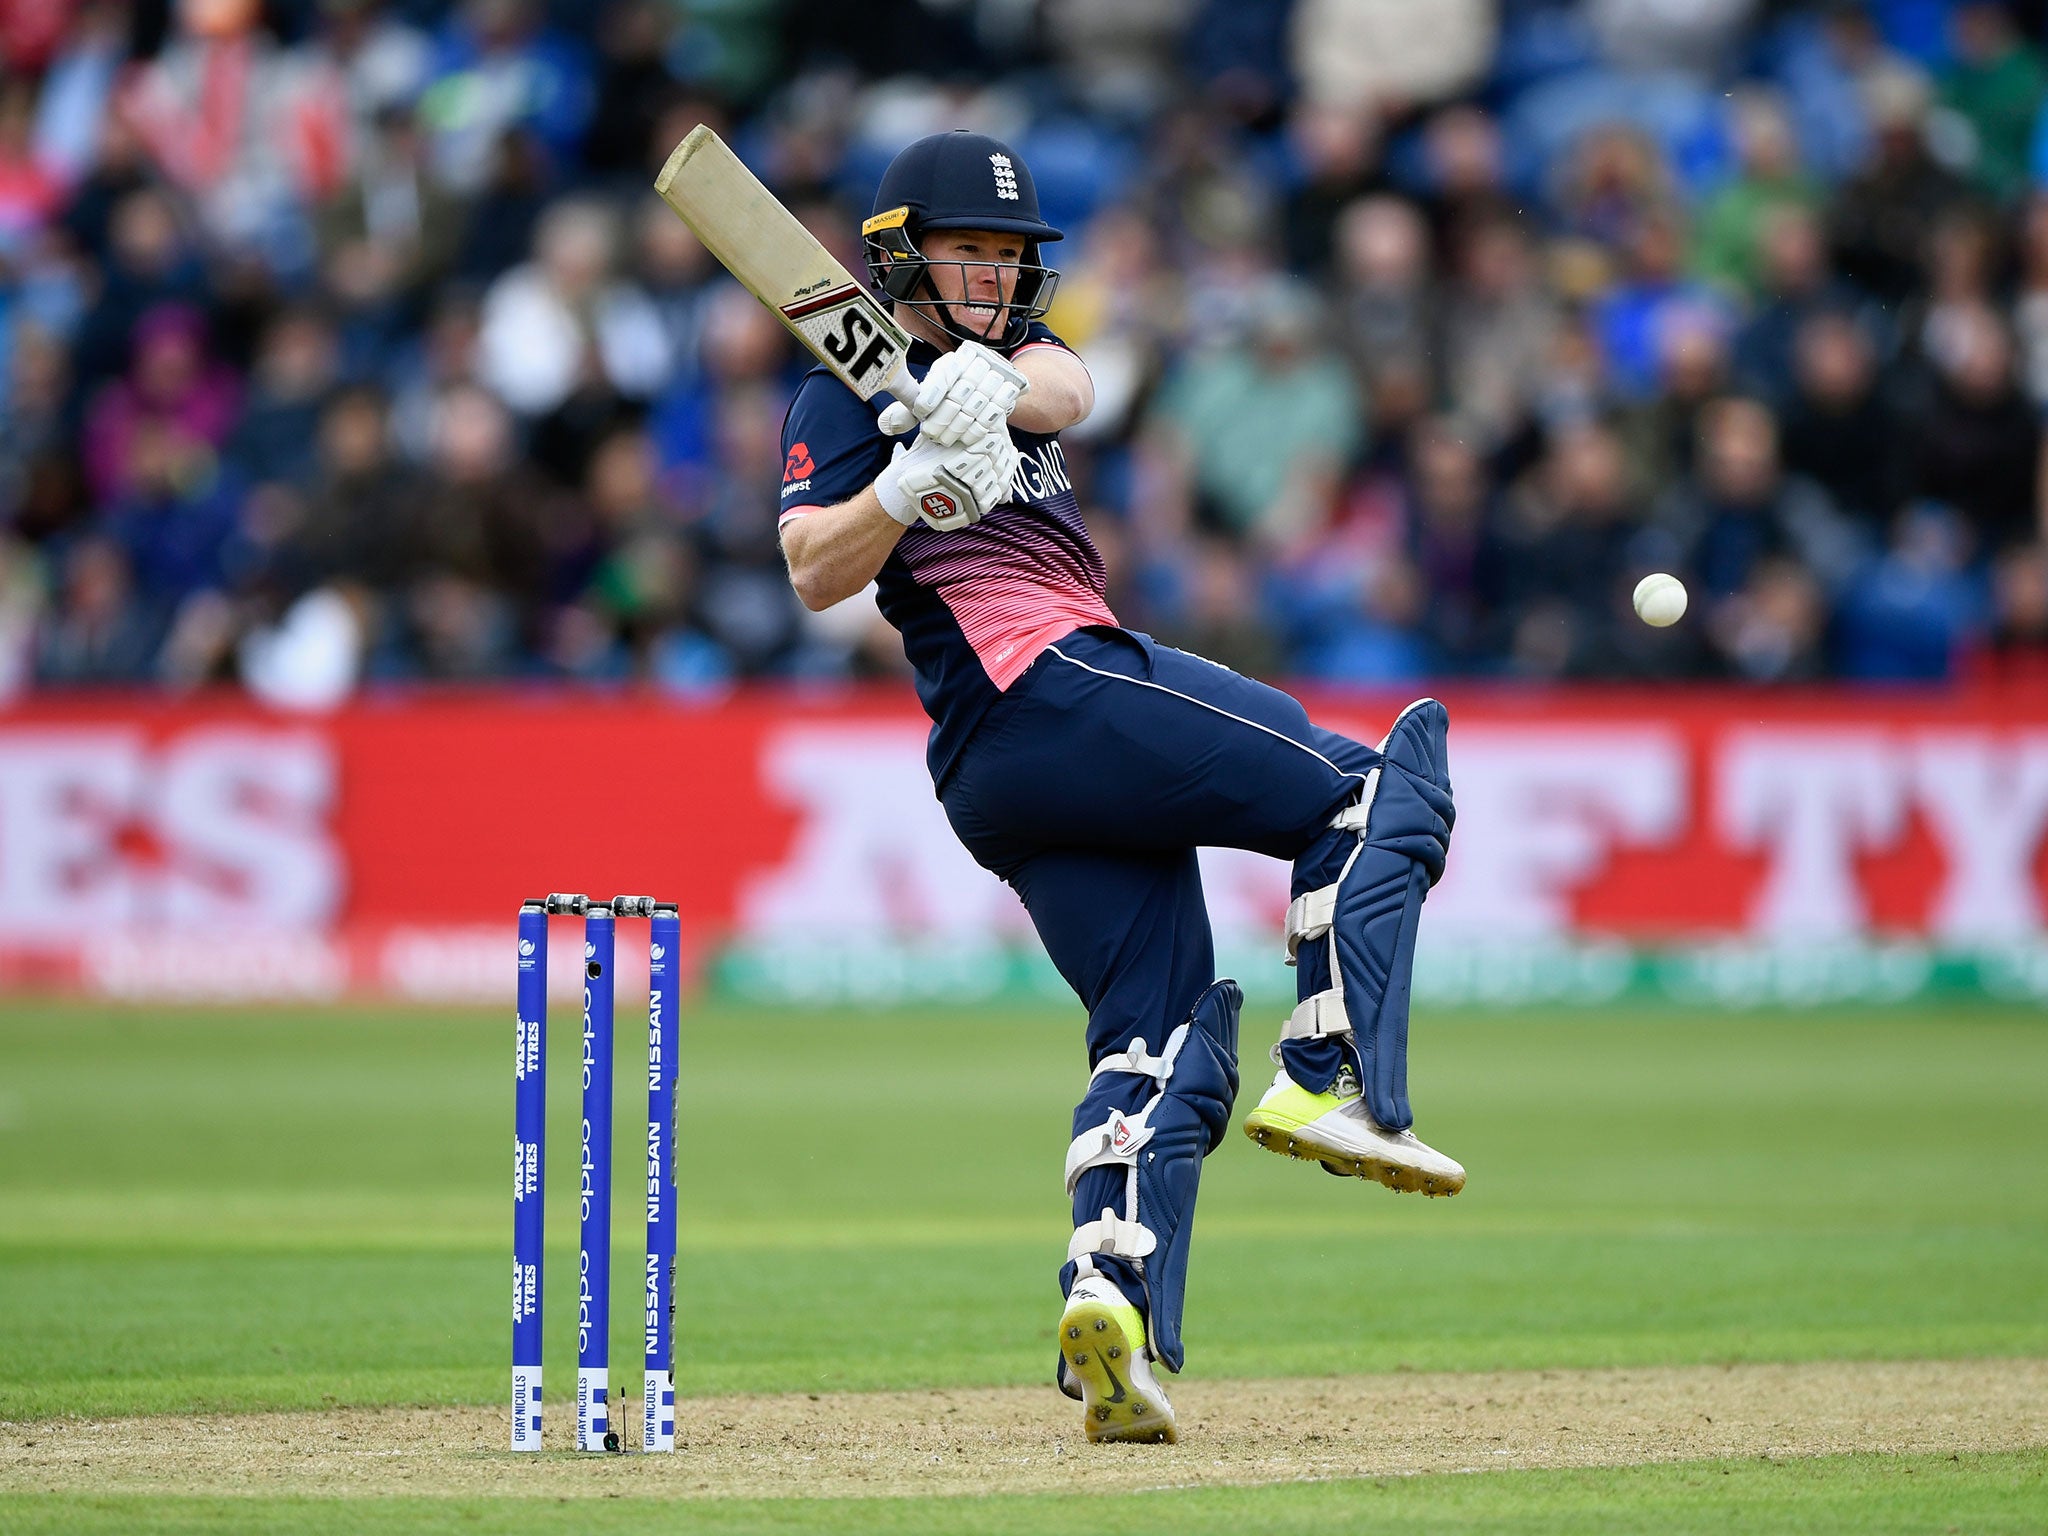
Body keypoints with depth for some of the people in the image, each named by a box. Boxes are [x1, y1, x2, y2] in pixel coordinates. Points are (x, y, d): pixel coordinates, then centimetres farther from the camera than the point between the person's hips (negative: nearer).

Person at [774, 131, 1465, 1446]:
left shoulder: (1014, 356, 26)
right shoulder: (852, 388, 6)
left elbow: (1068, 388, 0)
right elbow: (815, 574, -7)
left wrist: (992, 388, -23)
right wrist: (913, 481, -25)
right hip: (1045, 685, -8)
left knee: (1162, 1034, 1)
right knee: (1373, 791, -6)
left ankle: (1112, 1290, -15)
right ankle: (1333, 1083, -17)